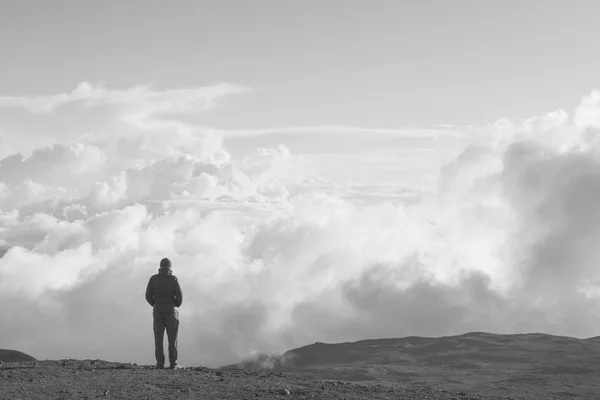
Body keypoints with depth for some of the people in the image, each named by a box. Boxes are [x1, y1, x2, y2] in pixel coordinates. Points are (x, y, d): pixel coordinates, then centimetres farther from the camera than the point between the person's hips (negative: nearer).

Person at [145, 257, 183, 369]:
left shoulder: (153, 278, -1)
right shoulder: (173, 279, -7)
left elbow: (148, 295, -2)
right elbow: (179, 295, -11)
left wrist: (155, 305, 13)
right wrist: (176, 306, 8)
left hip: (157, 311, 2)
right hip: (171, 311, -2)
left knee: (158, 338, 4)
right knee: (172, 338, 4)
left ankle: (160, 363, -1)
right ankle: (173, 363, 0)